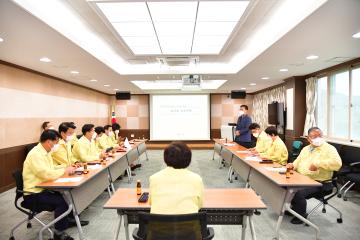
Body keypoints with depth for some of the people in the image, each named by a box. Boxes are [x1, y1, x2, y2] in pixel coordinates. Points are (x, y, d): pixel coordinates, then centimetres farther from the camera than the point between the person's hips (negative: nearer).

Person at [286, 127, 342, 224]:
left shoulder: (329, 148, -6)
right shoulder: (305, 149, 16)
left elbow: (337, 163, -23)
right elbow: (298, 162, 21)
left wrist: (318, 164, -27)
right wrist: (292, 165, -2)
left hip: (320, 183, -7)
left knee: (299, 193, -26)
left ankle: (301, 216, 1)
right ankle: (294, 207, 18)